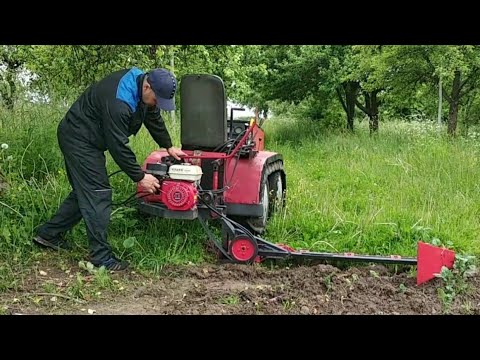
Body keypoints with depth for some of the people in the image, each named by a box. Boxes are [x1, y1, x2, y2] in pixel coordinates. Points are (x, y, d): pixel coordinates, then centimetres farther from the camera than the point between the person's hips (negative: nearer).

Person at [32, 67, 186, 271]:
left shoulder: (141, 81, -4)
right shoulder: (118, 102, -34)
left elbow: (154, 119, 12)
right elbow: (118, 146, -29)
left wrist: (168, 147, 17)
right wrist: (140, 177, -21)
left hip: (84, 139, 10)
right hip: (78, 139, -10)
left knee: (84, 191, 16)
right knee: (97, 195, -11)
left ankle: (48, 234, 27)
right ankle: (101, 258, -5)